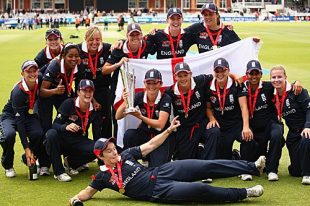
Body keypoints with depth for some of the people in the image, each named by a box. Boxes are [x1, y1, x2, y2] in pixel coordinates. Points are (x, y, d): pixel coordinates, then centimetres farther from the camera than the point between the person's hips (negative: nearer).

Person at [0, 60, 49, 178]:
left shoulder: (39, 83, -17)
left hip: (29, 115, 4)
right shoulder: (18, 91, -31)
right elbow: (19, 121, -31)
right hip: (10, 116, -4)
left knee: (39, 134, -27)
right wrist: (26, 148, -35)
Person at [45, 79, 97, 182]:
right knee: (51, 133, -36)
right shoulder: (68, 104, -14)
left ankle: (71, 162, 5)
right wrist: (66, 127, -39)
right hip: (62, 140, -3)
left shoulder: (93, 110, -1)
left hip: (78, 141, 3)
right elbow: (55, 125, -18)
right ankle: (59, 172, -26)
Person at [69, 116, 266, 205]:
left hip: (160, 172, 5)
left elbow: (151, 145, 13)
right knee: (200, 189, -22)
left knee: (207, 166, -9)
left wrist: (169, 130, 6)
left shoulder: (126, 154, 10)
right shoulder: (103, 176, 1)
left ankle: (252, 167, -6)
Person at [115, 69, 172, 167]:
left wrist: (140, 117, -37)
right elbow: (118, 117, -12)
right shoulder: (139, 96, -9)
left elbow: (160, 125, -25)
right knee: (129, 134, -30)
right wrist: (125, 103, -32)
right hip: (144, 134, 3)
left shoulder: (165, 99, -16)